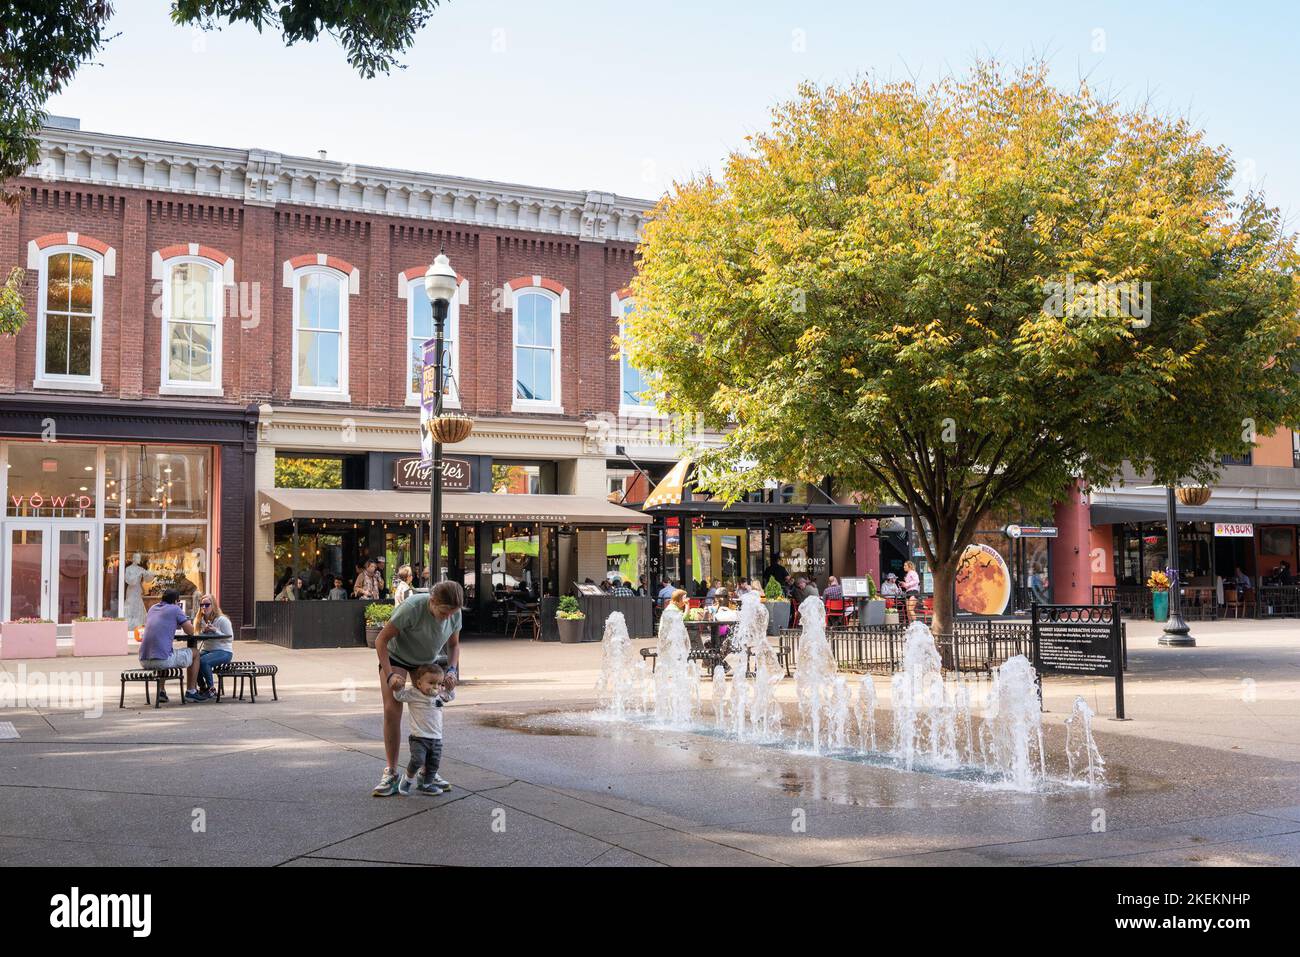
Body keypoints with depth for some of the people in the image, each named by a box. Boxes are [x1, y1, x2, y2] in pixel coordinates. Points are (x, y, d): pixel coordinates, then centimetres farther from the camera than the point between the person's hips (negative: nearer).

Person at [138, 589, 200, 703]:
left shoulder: (152, 608, 19)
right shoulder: (175, 609, 0)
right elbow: (190, 631, 5)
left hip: (144, 661, 7)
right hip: (163, 660, -7)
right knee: (195, 654, 17)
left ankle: (160, 692, 32)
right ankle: (191, 692, 18)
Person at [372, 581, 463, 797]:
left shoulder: (454, 614, -23)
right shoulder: (412, 607, -38)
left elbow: (453, 644, -3)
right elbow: (381, 640, -28)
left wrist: (451, 670, -21)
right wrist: (389, 675, -36)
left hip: (427, 661, 4)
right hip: (396, 657, -4)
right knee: (392, 711, -14)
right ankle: (391, 773, -7)